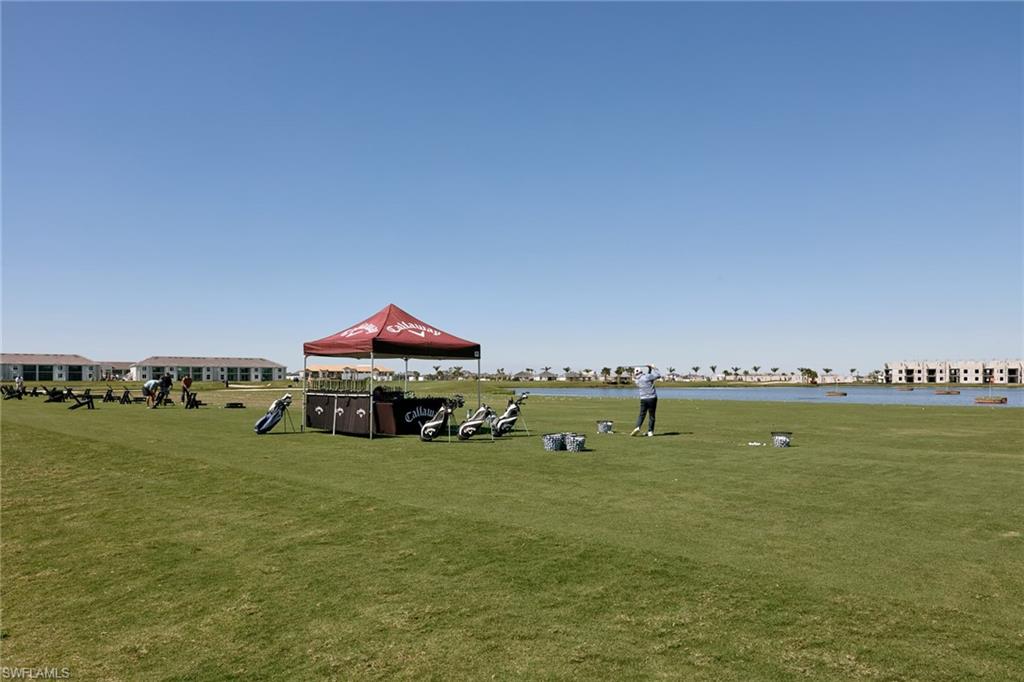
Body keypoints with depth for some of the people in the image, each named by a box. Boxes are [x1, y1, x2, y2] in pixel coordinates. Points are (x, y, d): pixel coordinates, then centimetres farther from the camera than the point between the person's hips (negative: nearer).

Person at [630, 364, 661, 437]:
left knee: (642, 414, 10)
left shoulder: (637, 381, 3)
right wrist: (654, 368, 5)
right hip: (652, 398, -3)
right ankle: (650, 431, 8)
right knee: (652, 415, 7)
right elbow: (658, 375, -8)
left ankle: (638, 427, -11)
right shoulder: (646, 377, -13)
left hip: (643, 399, 3)